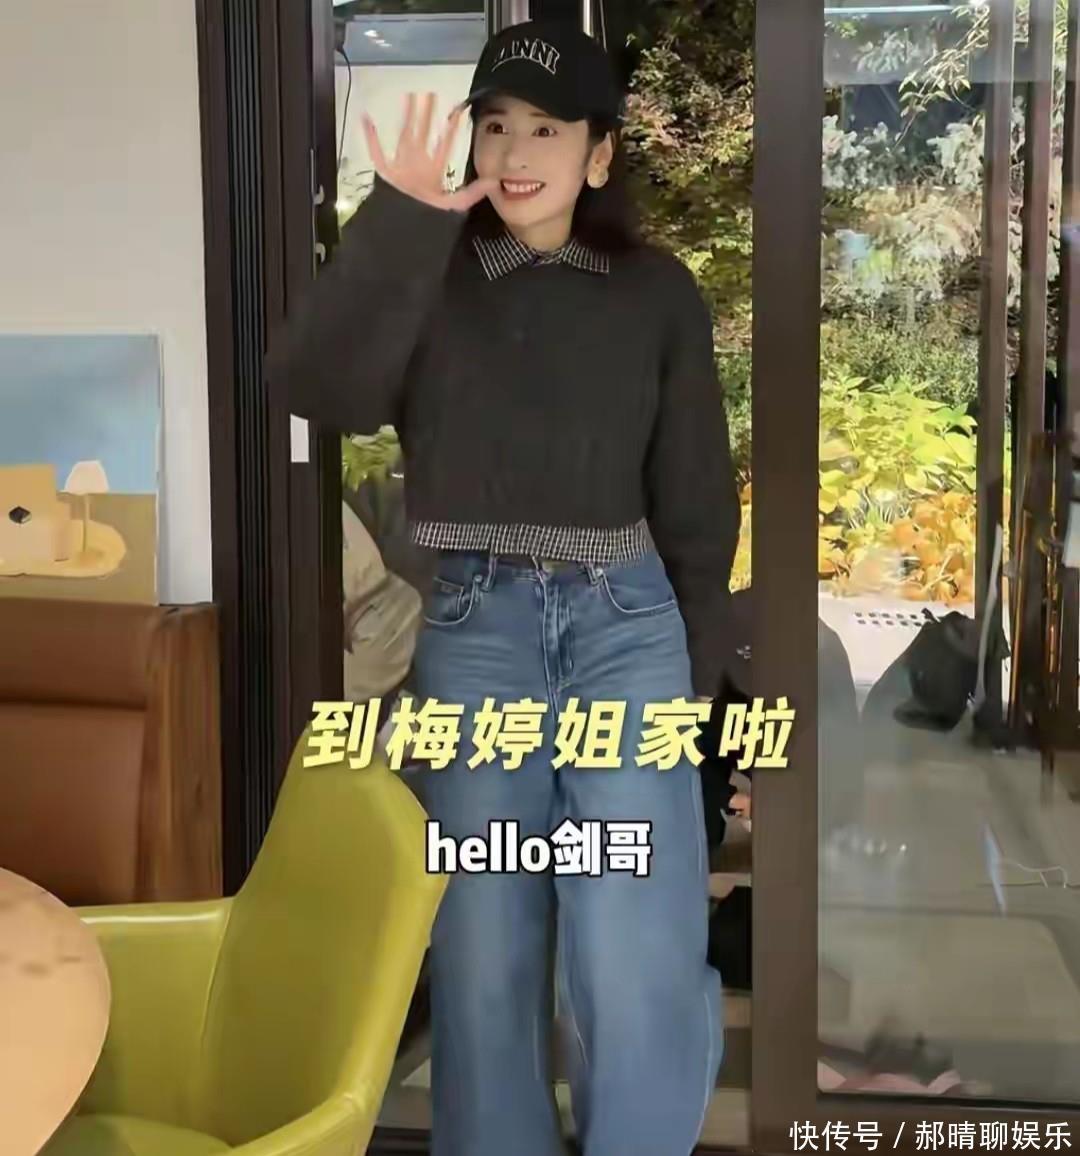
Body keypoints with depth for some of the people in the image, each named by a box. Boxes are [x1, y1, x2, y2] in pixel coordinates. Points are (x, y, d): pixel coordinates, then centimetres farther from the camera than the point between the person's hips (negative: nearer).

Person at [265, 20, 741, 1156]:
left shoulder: (657, 295, 4)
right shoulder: (425, 281, 2)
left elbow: (696, 495, 8)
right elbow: (315, 387, -17)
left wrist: (699, 665, 8)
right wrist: (397, 222, -24)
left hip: (627, 624, 0)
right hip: (474, 628, 1)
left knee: (633, 962, -8)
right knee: (483, 948, 7)